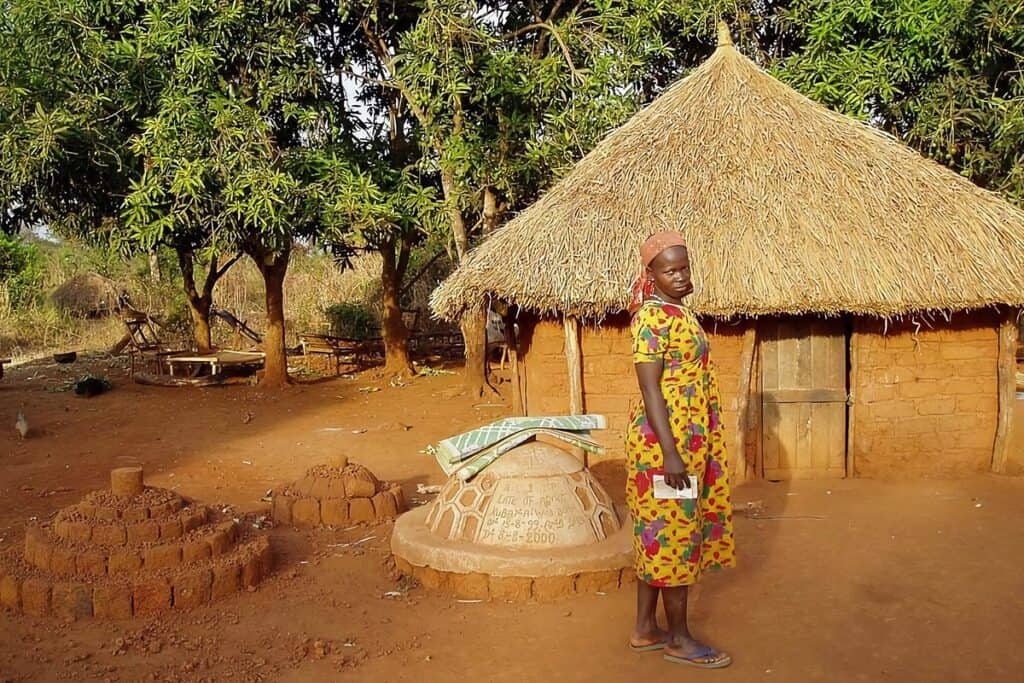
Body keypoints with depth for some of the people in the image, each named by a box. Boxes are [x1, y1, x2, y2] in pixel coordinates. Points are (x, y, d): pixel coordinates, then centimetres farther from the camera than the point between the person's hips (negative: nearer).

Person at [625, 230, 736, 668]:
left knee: (659, 536, 14)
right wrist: (669, 452, -24)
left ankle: (645, 630, 24)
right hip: (665, 445, -10)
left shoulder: (680, 314, 14)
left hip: (688, 444, 10)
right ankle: (679, 639, 13)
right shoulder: (653, 317, -15)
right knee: (673, 536, 0)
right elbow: (649, 388, -20)